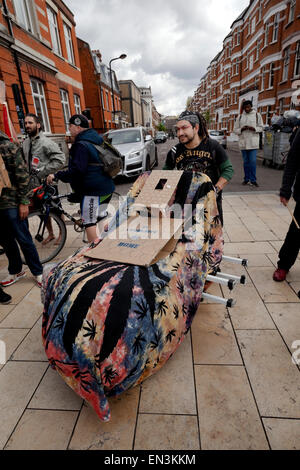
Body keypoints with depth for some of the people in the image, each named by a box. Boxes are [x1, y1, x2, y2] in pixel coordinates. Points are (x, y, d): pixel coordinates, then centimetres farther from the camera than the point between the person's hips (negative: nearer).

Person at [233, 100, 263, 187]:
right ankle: (246, 179, 16)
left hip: (253, 142, -2)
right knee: (246, 162, 7)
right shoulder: (240, 117, 12)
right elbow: (235, 130, 9)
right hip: (243, 142, 2)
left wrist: (254, 128, -13)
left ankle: (253, 180, -5)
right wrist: (241, 129, -11)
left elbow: (261, 127, 7)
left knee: (253, 161, -9)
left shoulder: (257, 115, 8)